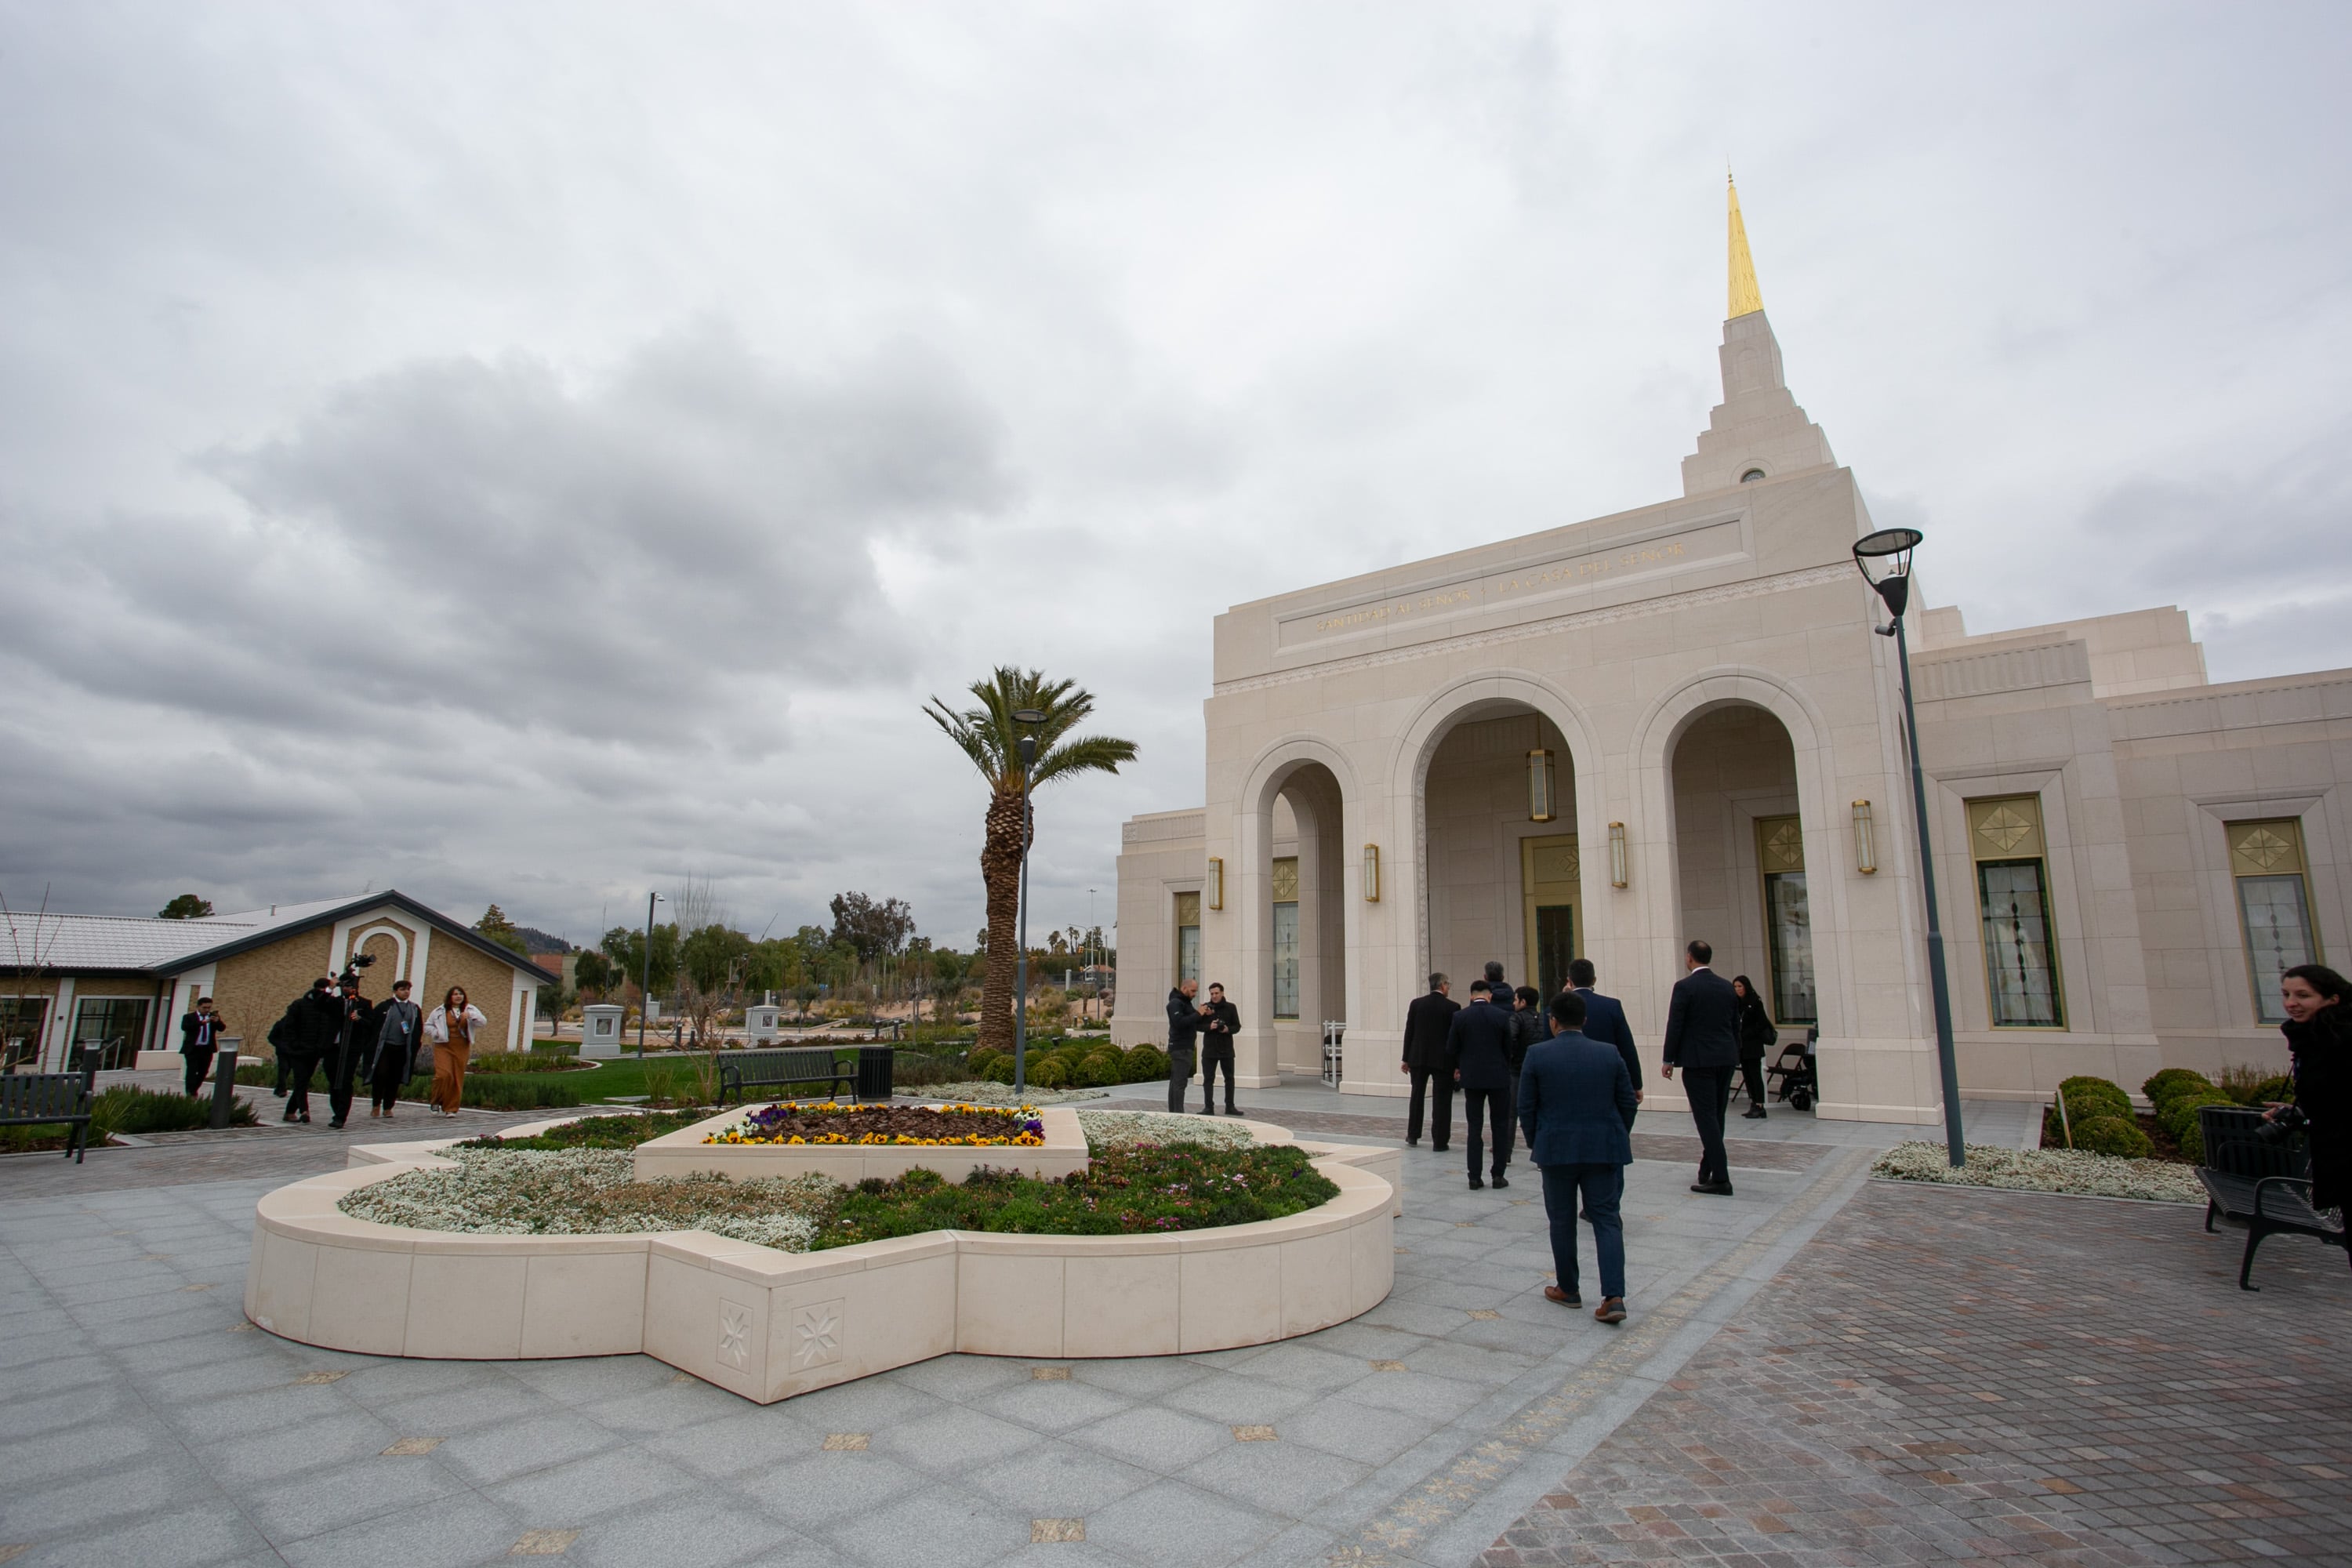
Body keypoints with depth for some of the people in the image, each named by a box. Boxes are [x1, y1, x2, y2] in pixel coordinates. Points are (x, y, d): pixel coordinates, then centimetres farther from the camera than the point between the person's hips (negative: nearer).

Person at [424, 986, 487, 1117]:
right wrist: (438, 1033, -6)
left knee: (458, 1078, 0)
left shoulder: (470, 1009, 7)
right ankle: (437, 1102, 5)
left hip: (461, 1047, 1)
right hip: (443, 1046, -1)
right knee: (444, 1074, -17)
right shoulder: (440, 1011, 6)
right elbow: (428, 1026, 12)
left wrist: (470, 1015, -18)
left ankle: (451, 1108, 9)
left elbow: (483, 1023, -3)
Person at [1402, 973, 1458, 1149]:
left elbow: (1409, 1032, 1)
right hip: (1443, 1060, -3)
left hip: (1418, 1057, 3)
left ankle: (1413, 1137, 23)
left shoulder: (1416, 1003, -1)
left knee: (1417, 1096, 16)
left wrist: (1406, 1058, 8)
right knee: (1442, 1101, 4)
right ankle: (1439, 1142, 5)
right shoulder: (1453, 1007, -8)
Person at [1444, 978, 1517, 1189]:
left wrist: (1455, 1069, 20)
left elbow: (1451, 1049, 1)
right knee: (1500, 1126, 10)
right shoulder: (1502, 1016, -6)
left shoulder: (1460, 1017, -5)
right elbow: (1508, 1048, 3)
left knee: (1474, 1127, 6)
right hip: (1498, 1077, -1)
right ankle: (1498, 1175, 10)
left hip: (1471, 1077, 1)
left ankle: (1474, 1177, 5)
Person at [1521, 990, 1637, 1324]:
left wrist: (1534, 1144, 11)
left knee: (1562, 1222, 11)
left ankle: (1568, 1290, 22)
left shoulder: (1537, 1055, -7)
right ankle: (1614, 1297, -4)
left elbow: (1526, 1107, -3)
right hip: (1604, 1151, 2)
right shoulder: (1609, 1053, -1)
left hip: (1556, 1150, -1)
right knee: (1607, 1220, 5)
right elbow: (1627, 1103, 4)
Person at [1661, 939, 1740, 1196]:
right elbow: (1736, 1024, 13)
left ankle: (1721, 1179, -6)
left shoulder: (1685, 987, -11)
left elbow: (1675, 1026, -11)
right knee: (1716, 1116, 14)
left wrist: (1668, 1060, -2)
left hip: (1698, 1061, -7)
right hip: (1726, 1059, 7)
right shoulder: (1727, 986, 8)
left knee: (1707, 1117, -4)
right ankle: (1707, 1172, 24)